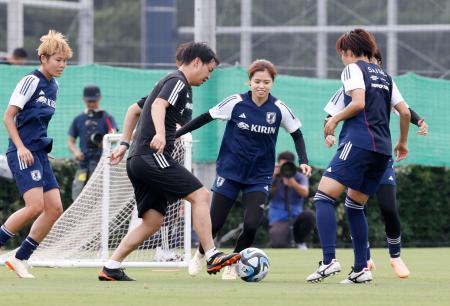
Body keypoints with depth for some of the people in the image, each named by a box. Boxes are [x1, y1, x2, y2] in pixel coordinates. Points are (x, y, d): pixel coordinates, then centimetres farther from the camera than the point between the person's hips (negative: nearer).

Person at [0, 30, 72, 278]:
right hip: (23, 153, -9)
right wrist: (21, 147, -19)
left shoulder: (53, 86, 14)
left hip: (39, 153, 9)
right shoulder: (31, 81, -9)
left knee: (55, 208, 0)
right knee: (35, 206, -20)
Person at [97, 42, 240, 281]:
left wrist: (124, 143, 33)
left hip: (138, 161, 10)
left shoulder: (169, 82, 26)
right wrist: (160, 134, -41)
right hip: (153, 157, -10)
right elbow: (158, 106, -24)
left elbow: (134, 110, 34)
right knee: (200, 195, -14)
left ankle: (110, 269, 4)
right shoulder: (178, 82, -5)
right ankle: (212, 257, -20)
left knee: (153, 221, 7)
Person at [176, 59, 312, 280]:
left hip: (259, 177, 1)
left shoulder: (279, 109, -6)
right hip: (230, 170, -1)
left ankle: (232, 265, 12)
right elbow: (205, 118, -3)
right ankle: (200, 255, 32)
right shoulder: (236, 103, -10)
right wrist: (175, 134, -5)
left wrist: (303, 161, -7)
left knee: (251, 225, -15)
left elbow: (297, 135, 7)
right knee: (215, 224, -1)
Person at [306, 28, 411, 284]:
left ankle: (329, 260, -26)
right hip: (383, 150, 8)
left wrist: (335, 119, -1)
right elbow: (405, 112, 20)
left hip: (358, 142, -8)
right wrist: (403, 142, 32)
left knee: (323, 197, -10)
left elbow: (359, 102, -14)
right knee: (355, 206, 17)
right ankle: (361, 269, 10)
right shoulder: (384, 76, 22)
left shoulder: (353, 69, 2)